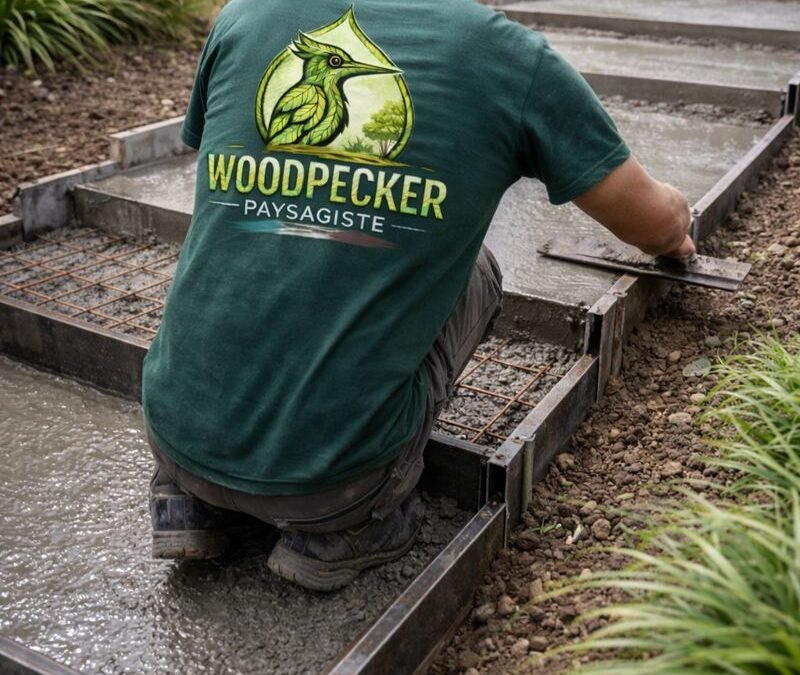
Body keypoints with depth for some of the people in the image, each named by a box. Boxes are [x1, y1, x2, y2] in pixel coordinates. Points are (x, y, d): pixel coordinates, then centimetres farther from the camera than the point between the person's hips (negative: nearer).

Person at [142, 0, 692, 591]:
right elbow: (652, 222, 10)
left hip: (177, 433, 4)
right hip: (329, 475, -3)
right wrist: (676, 226, 36)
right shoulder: (508, 53, -2)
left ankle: (191, 500, 19)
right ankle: (343, 528, 10)